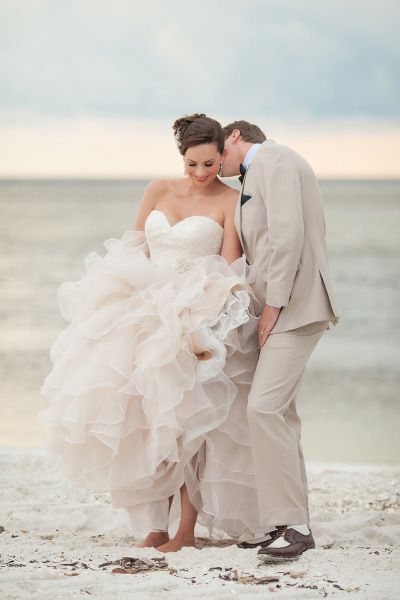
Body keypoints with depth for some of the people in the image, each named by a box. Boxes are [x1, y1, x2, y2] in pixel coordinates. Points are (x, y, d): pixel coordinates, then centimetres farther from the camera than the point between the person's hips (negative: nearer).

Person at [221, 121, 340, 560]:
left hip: (294, 304, -11)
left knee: (264, 407, -18)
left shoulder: (273, 160, -8)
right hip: (279, 305, 11)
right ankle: (288, 523, 13)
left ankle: (291, 524, -18)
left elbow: (288, 234, -19)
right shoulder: (253, 178, 23)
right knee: (278, 412, 10)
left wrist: (273, 303, -18)